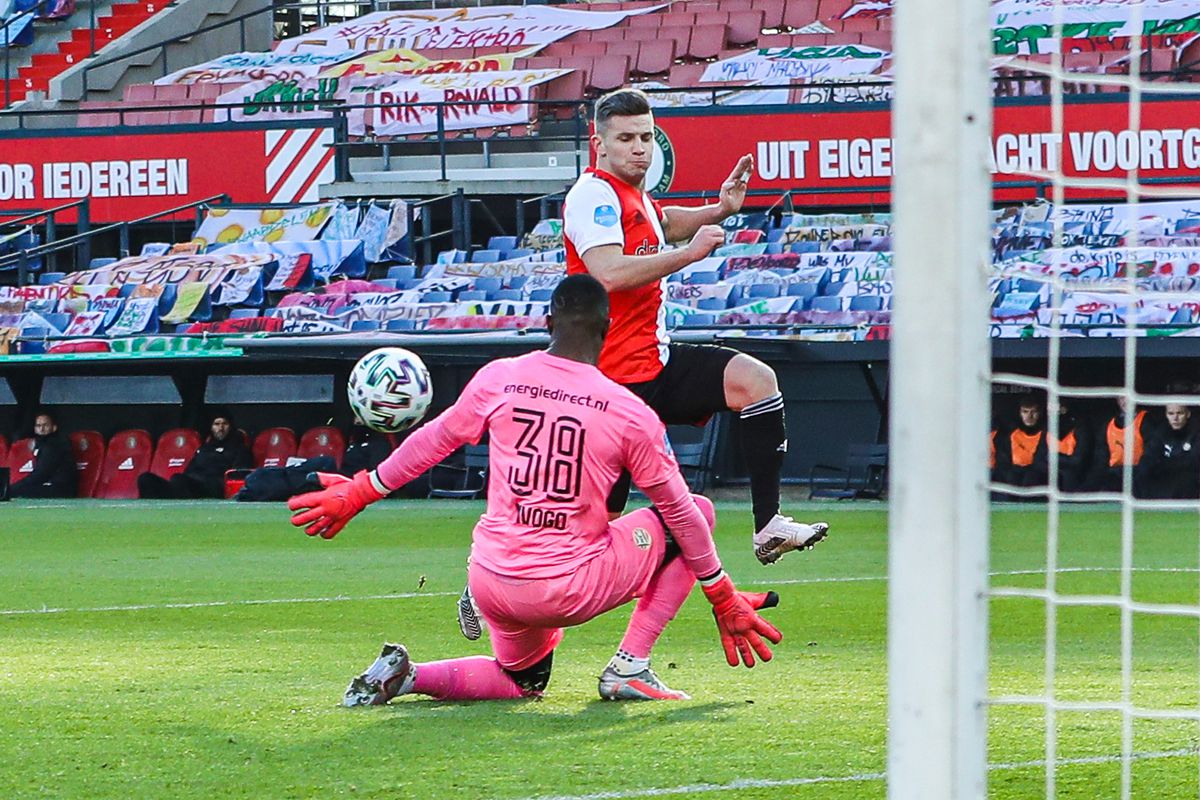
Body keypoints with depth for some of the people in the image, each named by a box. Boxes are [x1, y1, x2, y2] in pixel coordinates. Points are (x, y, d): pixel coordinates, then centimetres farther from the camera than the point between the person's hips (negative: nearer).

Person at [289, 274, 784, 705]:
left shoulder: (498, 379, 0)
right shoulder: (630, 412, -7)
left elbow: (432, 441, 13)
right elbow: (679, 512, 1)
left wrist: (360, 492, 29)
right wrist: (723, 600, 13)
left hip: (492, 585, 4)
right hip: (572, 593, -4)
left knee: (523, 681, 33)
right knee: (697, 511, 13)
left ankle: (406, 676, 4)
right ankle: (629, 667, 6)